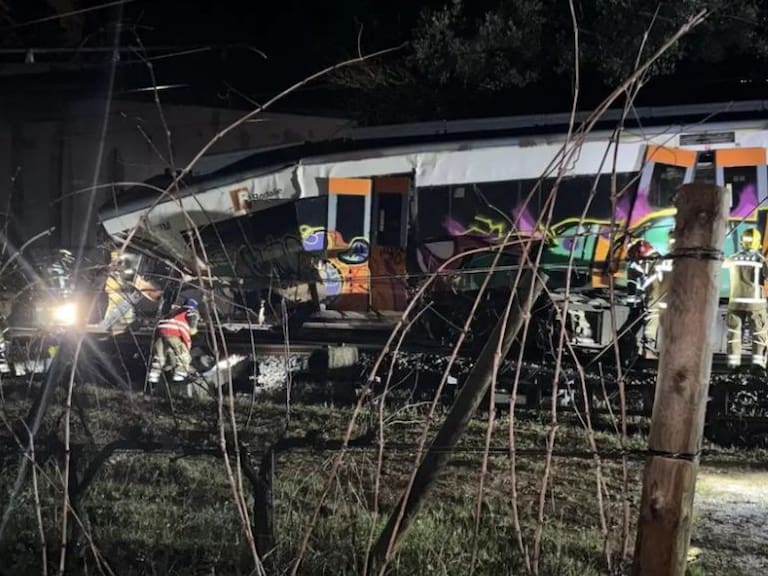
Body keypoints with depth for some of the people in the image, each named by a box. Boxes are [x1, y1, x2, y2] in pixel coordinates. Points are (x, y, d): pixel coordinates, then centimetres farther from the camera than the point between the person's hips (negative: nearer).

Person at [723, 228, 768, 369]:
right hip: (755, 301, -3)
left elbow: (724, 263, 26)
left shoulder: (734, 258, 4)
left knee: (734, 330, 8)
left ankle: (733, 358, 2)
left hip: (736, 301, 3)